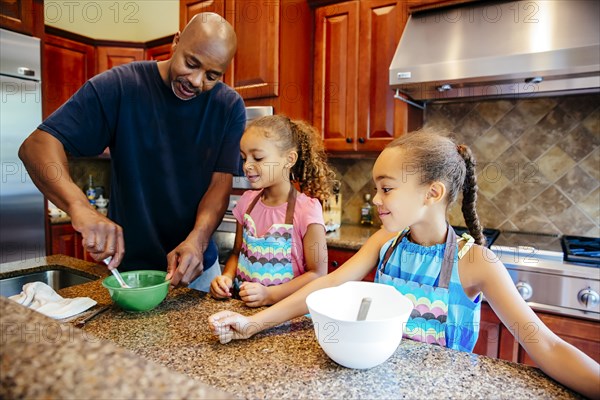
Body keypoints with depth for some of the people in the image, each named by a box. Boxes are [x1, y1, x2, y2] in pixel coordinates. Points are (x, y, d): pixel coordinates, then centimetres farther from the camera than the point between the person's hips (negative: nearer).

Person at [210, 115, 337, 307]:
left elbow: (317, 273, -10)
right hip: (243, 304, 4)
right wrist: (227, 277, -5)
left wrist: (269, 295, -18)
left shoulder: (307, 209, -13)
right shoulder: (247, 201, 3)